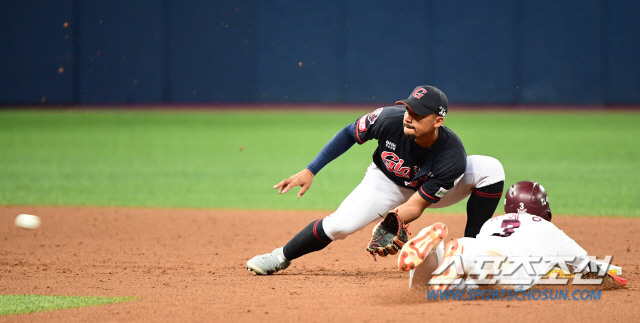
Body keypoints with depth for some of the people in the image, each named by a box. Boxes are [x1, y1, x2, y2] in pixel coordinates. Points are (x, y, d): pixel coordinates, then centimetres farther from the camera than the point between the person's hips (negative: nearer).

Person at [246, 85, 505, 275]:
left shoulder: (451, 157, -37)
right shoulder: (390, 119, -34)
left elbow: (417, 205, -28)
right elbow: (349, 134, -15)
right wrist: (310, 171, -16)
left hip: (431, 189, 0)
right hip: (387, 182, 0)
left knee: (490, 169, -25)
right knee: (339, 225, -22)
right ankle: (281, 257, 6)